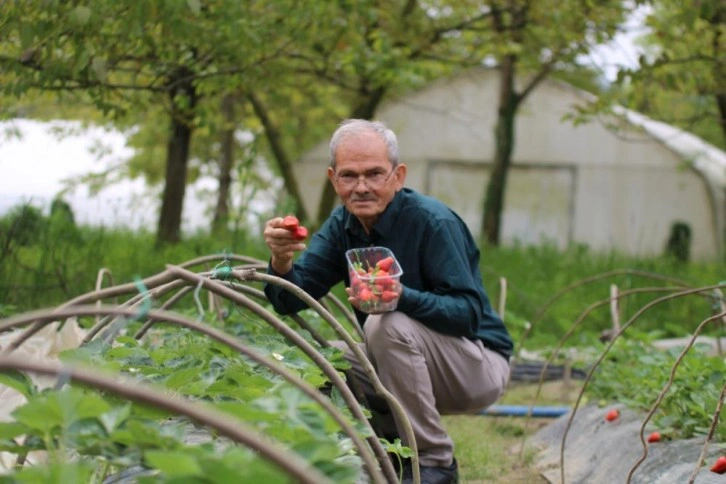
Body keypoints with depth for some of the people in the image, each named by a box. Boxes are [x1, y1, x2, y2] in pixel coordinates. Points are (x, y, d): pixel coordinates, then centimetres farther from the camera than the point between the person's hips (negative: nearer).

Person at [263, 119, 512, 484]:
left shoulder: (433, 222, -22)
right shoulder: (342, 224, 0)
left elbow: (467, 312, -29)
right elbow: (291, 301, -8)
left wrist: (400, 296, -45)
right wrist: (281, 261, -30)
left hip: (480, 366, -7)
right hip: (406, 361, 7)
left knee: (388, 324, -31)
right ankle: (398, 444, 11)